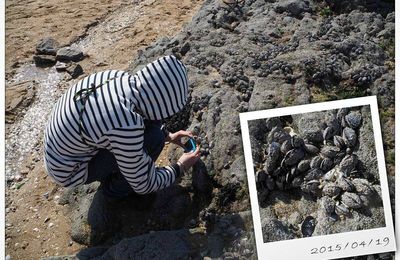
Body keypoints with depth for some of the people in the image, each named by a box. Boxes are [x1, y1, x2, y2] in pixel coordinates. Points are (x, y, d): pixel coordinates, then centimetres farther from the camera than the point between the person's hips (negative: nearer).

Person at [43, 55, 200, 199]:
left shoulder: (119, 77, -15)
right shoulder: (126, 127, -36)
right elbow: (143, 184, -19)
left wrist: (168, 136, 14)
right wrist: (180, 168, -4)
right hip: (70, 170, -7)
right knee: (153, 138, -19)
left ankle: (110, 166, 17)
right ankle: (116, 186, 6)